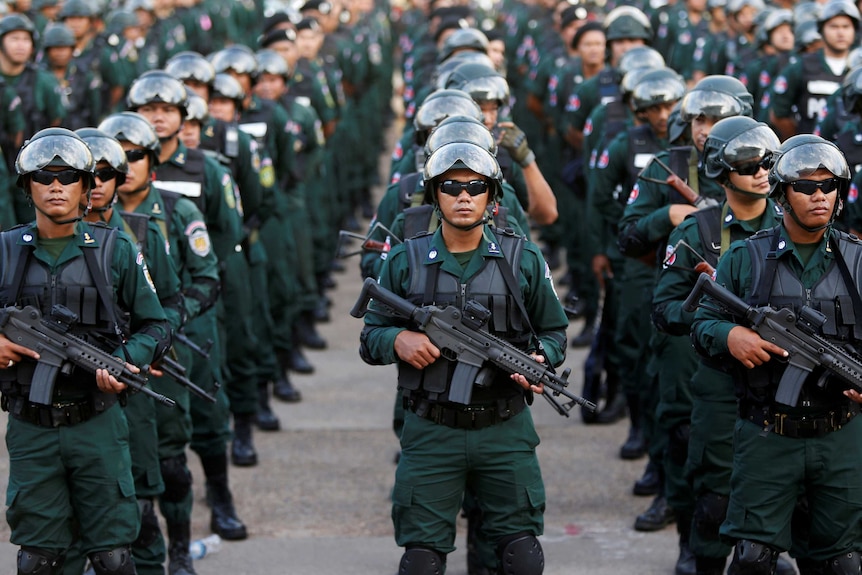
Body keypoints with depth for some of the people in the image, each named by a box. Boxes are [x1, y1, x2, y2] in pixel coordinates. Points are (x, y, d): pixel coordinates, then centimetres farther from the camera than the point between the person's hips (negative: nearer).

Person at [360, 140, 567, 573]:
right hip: (430, 434, 0)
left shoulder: (524, 260, 4)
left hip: (506, 430, 1)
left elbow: (554, 331, 12)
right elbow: (369, 338, 9)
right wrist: (397, 339, -13)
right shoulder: (405, 261, 3)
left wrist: (540, 360, -10)